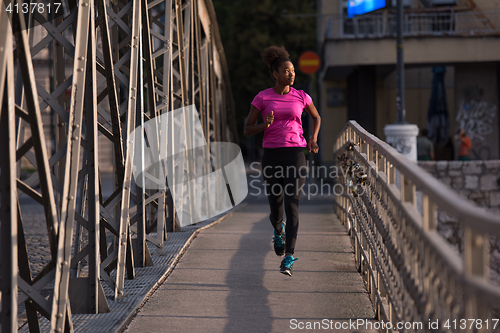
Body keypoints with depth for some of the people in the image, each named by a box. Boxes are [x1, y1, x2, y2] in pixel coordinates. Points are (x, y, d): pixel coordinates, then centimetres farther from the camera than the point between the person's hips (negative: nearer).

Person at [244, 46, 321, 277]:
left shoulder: (301, 97, 5)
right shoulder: (262, 98, 1)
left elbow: (316, 117, 23)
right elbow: (247, 130, 3)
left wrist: (313, 139, 5)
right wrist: (265, 125, -18)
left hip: (295, 155, 0)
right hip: (271, 155, 0)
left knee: (292, 205, -15)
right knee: (276, 209, 7)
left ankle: (288, 258, -13)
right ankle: (279, 229, 45)